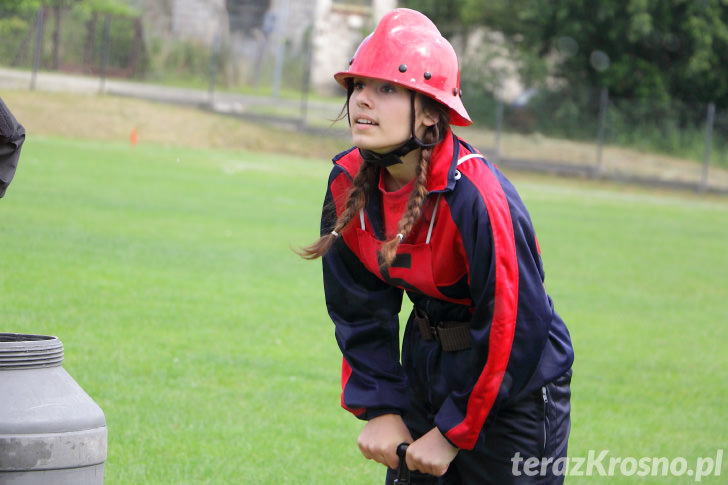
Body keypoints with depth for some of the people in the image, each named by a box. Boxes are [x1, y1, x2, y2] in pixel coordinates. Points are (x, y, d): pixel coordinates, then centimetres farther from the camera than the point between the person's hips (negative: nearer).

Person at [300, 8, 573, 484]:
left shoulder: (475, 195, -27)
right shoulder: (349, 184, -8)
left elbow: (514, 329, -23)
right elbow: (359, 309, 2)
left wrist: (454, 433, -17)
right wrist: (380, 409, -5)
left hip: (516, 387, -6)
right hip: (426, 370, 6)